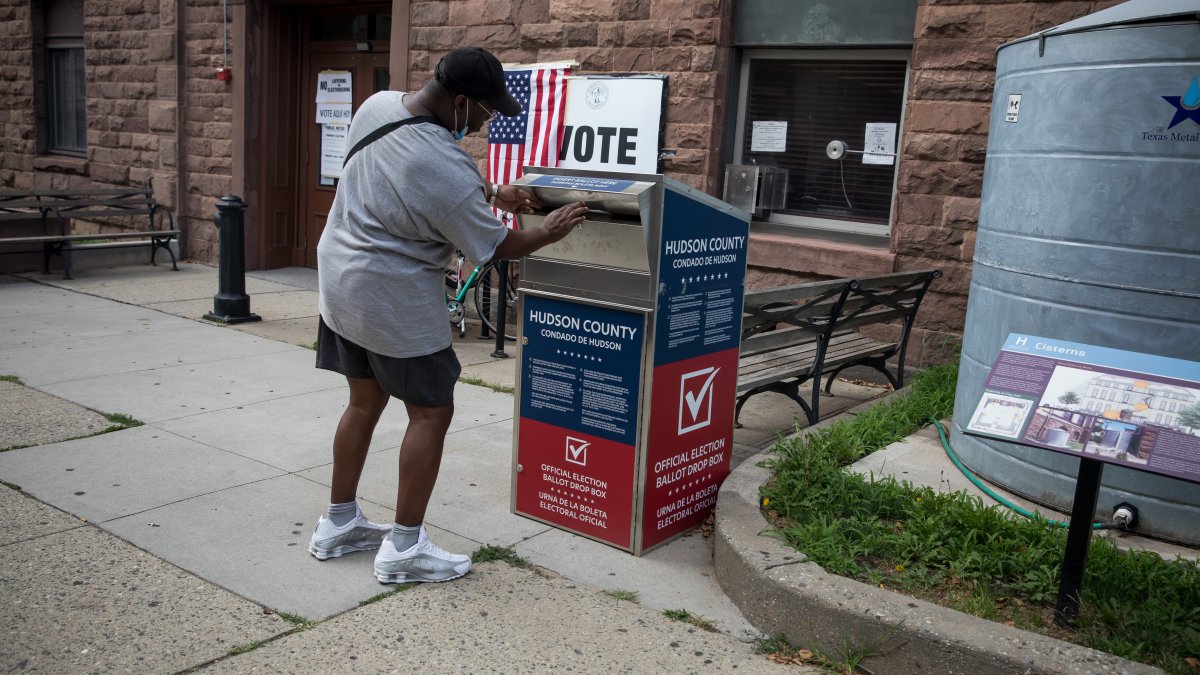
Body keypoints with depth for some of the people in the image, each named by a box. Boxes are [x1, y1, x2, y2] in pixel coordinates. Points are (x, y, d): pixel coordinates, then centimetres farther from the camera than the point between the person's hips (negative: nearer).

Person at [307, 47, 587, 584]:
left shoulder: (378, 105, -2)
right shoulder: (448, 171, -27)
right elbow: (494, 248, -13)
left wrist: (492, 193, 14)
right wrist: (548, 232, 4)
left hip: (340, 282, 9)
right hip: (393, 303, -9)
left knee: (365, 402, 19)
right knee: (430, 413, 4)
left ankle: (338, 525, 31)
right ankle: (404, 549, 10)